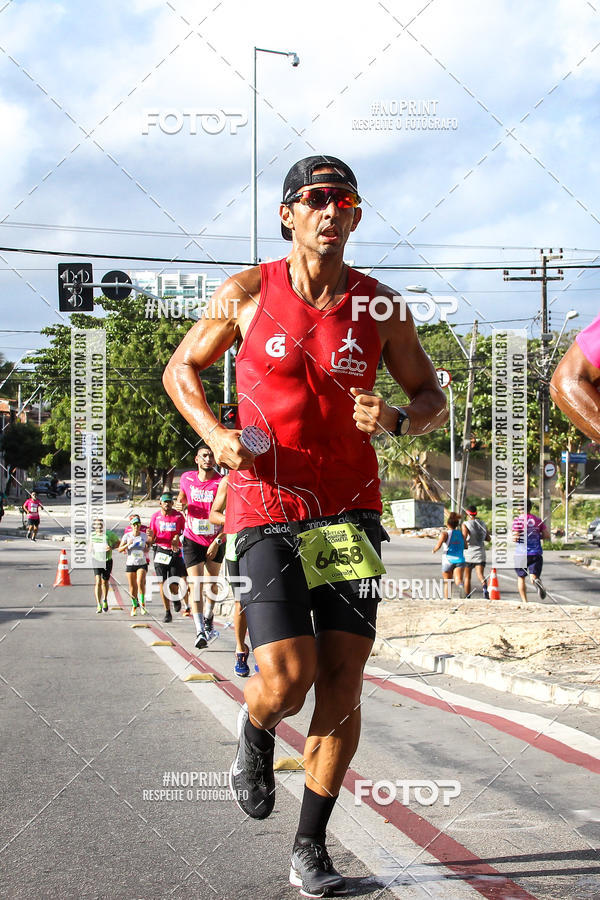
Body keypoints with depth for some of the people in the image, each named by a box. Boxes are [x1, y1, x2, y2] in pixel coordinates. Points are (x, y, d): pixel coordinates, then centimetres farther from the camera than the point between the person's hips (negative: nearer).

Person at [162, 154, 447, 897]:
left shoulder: (381, 307, 3)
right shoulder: (248, 294, -2)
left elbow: (432, 398, 13)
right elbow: (181, 370, 10)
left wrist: (395, 419, -11)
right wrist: (215, 435, -8)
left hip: (351, 511, 2)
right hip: (267, 507, -2)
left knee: (342, 684, -1)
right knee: (287, 681, -14)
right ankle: (255, 730, 24)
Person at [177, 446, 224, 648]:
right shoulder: (187, 478, -3)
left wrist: (217, 542, -20)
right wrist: (181, 503, -4)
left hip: (215, 541, 0)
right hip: (192, 540, 0)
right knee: (196, 584, -12)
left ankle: (208, 621, 37)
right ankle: (200, 632, -20)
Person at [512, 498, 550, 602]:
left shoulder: (517, 520, -7)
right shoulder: (538, 520, 6)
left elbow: (515, 538, -15)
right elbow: (547, 536, 3)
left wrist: (512, 537, 8)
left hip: (521, 554, -2)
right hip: (536, 554, 2)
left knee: (521, 578, 16)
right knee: (534, 577, -1)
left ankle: (524, 602, 15)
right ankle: (536, 581, -38)